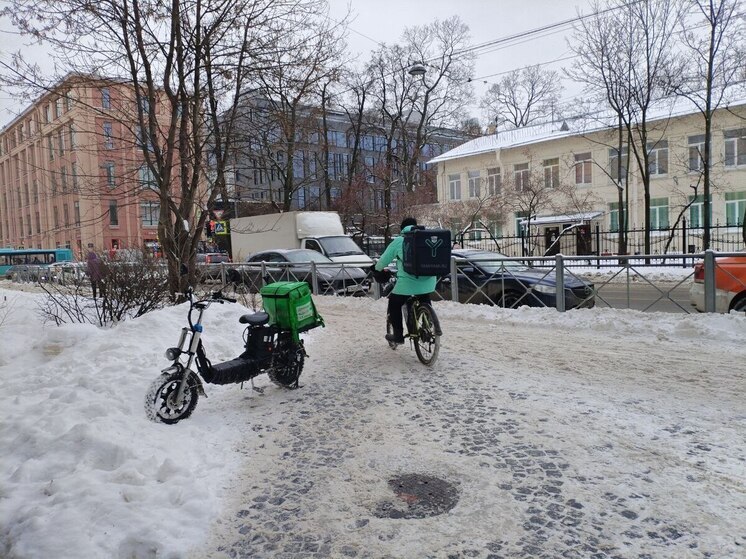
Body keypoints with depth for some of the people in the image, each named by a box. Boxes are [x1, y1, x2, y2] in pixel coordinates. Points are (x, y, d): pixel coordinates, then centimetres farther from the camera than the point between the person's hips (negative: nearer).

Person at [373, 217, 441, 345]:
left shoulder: (398, 241, 3)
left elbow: (384, 260, 9)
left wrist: (377, 269, 29)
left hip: (407, 281, -4)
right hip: (428, 280, 4)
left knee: (394, 304, 18)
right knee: (425, 301, 32)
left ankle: (398, 335, 18)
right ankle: (433, 322, 13)